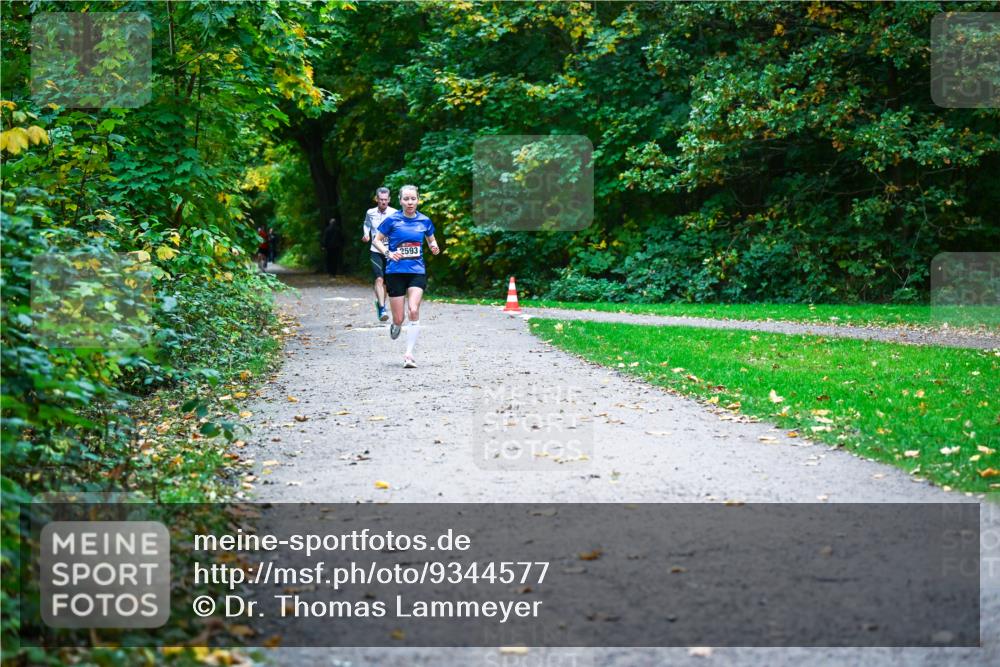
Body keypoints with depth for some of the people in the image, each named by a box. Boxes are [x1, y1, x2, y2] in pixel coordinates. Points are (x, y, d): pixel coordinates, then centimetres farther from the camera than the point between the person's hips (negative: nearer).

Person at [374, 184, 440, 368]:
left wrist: (434, 247, -3)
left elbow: (432, 240, 20)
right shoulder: (392, 220, -3)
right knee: (398, 319, 1)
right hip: (396, 272, -1)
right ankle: (394, 326, 40)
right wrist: (388, 253, -11)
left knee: (414, 310, -19)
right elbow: (377, 240, 6)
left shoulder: (424, 221, 5)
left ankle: (409, 354, -14)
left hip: (417, 272, 1)